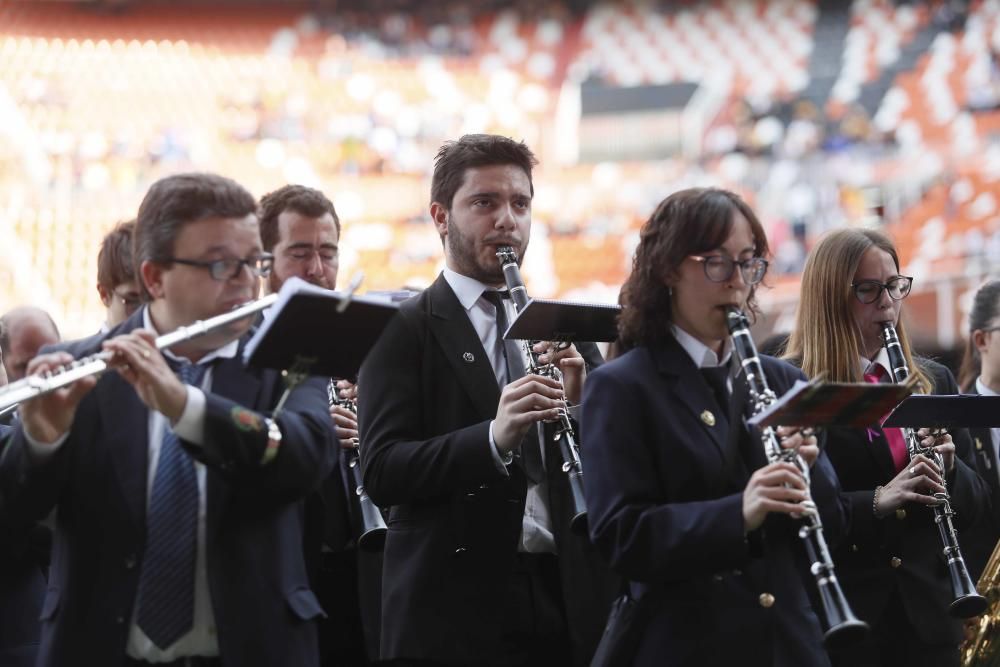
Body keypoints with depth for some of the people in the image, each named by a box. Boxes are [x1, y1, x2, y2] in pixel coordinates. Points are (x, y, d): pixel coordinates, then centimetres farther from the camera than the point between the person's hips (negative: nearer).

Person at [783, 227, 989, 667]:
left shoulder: (934, 381, 11)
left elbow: (975, 504, 12)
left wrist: (950, 468, -9)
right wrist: (876, 501, -24)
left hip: (927, 613, 5)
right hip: (839, 617, -4)